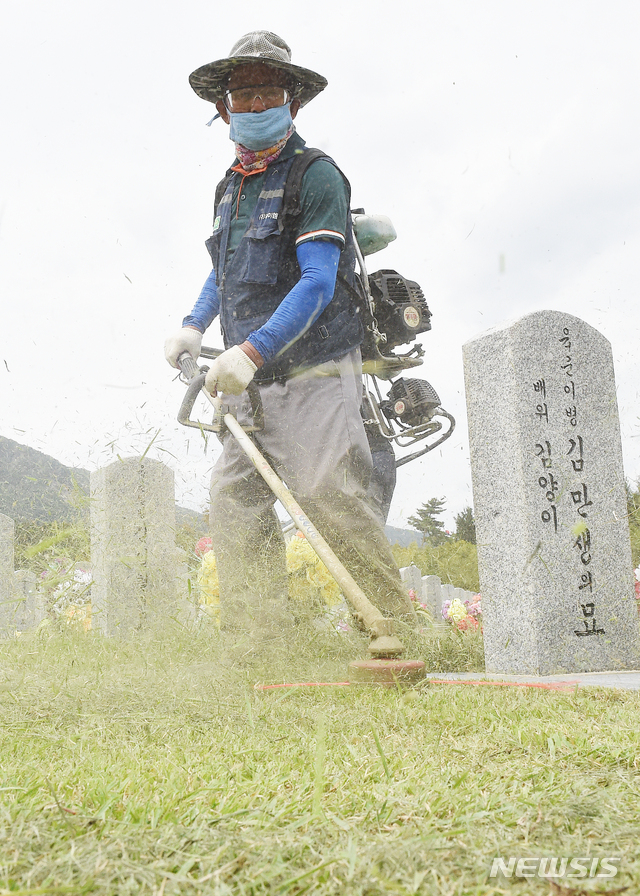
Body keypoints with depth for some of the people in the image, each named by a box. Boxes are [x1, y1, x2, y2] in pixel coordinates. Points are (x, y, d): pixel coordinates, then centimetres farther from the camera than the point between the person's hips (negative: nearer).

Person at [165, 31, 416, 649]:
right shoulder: (229, 186, 18)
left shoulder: (315, 174, -6)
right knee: (234, 499, 0)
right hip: (249, 377, 7)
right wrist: (193, 327, 16)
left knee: (326, 497, -14)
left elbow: (318, 283, -17)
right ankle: (257, 640, 9)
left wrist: (251, 349, -27)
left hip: (313, 371, -7)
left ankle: (398, 627, 0)